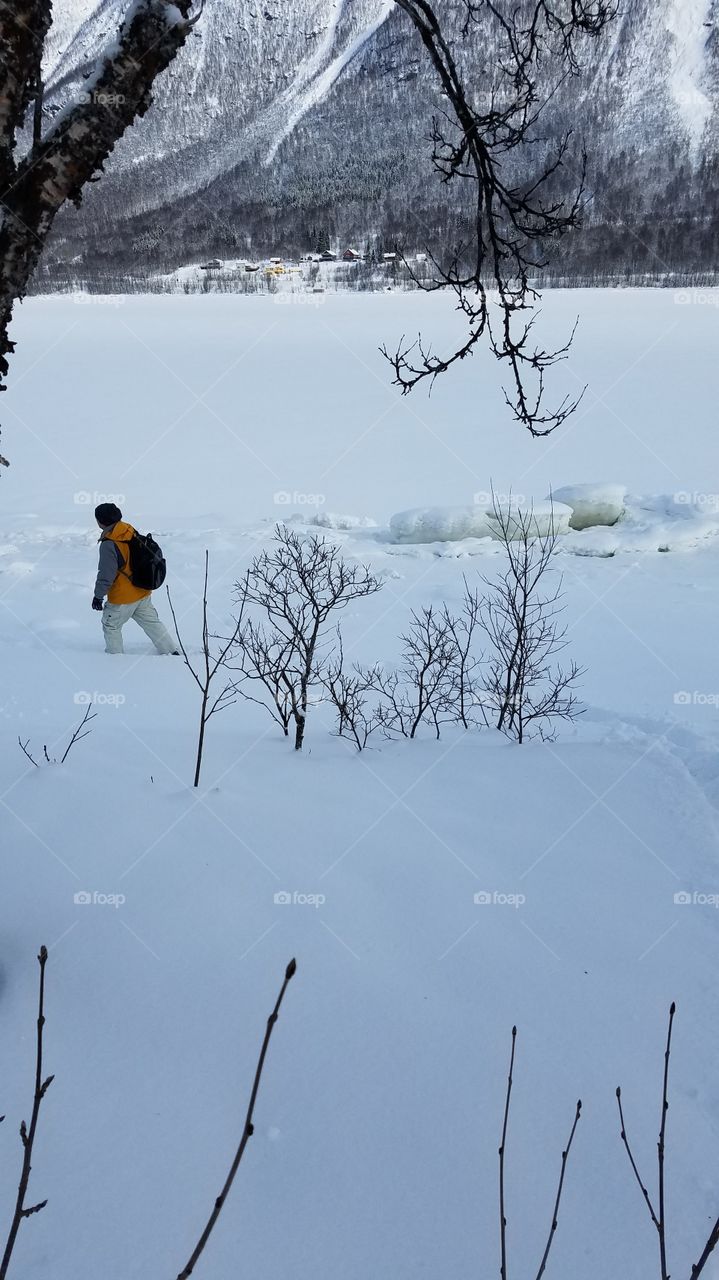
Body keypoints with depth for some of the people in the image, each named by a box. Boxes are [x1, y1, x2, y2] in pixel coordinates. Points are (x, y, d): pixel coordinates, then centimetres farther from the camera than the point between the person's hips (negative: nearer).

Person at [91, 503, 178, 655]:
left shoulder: (109, 545, -24)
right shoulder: (130, 531, -1)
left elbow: (106, 575, -21)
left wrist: (98, 595, -8)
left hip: (122, 598, -7)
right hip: (144, 592, 7)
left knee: (111, 627, 14)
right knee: (152, 623, 17)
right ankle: (173, 652, 18)